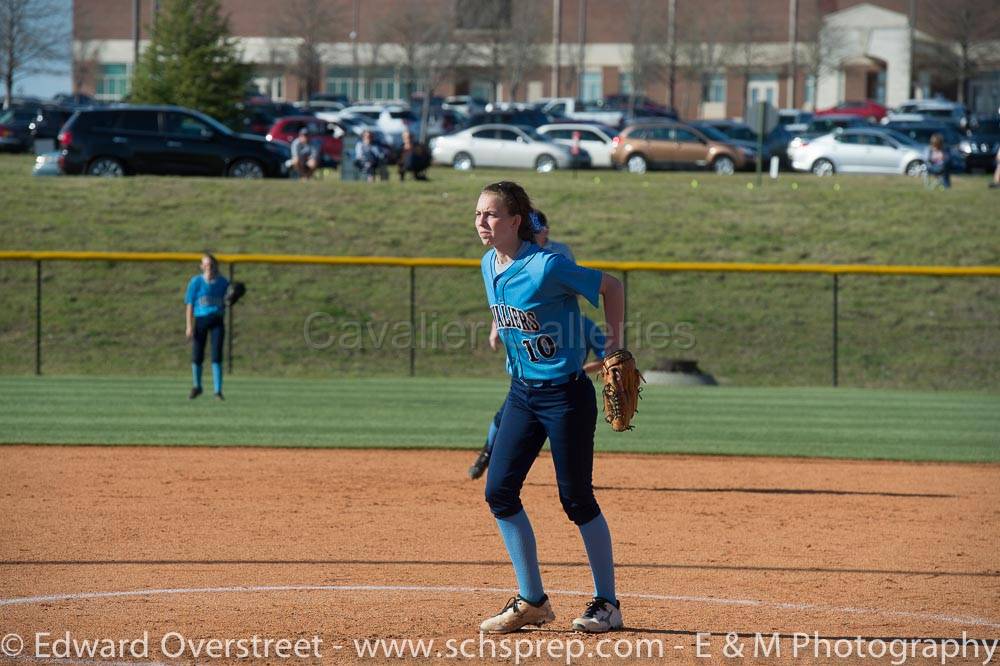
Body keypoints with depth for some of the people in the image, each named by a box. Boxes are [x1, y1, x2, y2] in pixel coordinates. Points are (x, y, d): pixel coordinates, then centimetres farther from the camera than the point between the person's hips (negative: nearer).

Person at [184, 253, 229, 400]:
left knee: (217, 356, -6)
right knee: (196, 356, 4)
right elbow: (189, 305, -2)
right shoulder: (196, 282, -1)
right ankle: (197, 387, 26)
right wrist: (189, 326, -8)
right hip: (200, 320, -1)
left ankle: (218, 391, -2)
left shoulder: (223, 282, 5)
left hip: (217, 321, 1)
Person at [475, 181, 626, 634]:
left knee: (576, 499, -2)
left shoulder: (546, 267, -21)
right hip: (522, 392, 8)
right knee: (499, 491, 2)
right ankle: (532, 602, 13)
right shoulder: (490, 266, 2)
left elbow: (611, 286, -11)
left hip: (566, 393, -8)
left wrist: (614, 345, -9)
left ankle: (607, 604, 13)